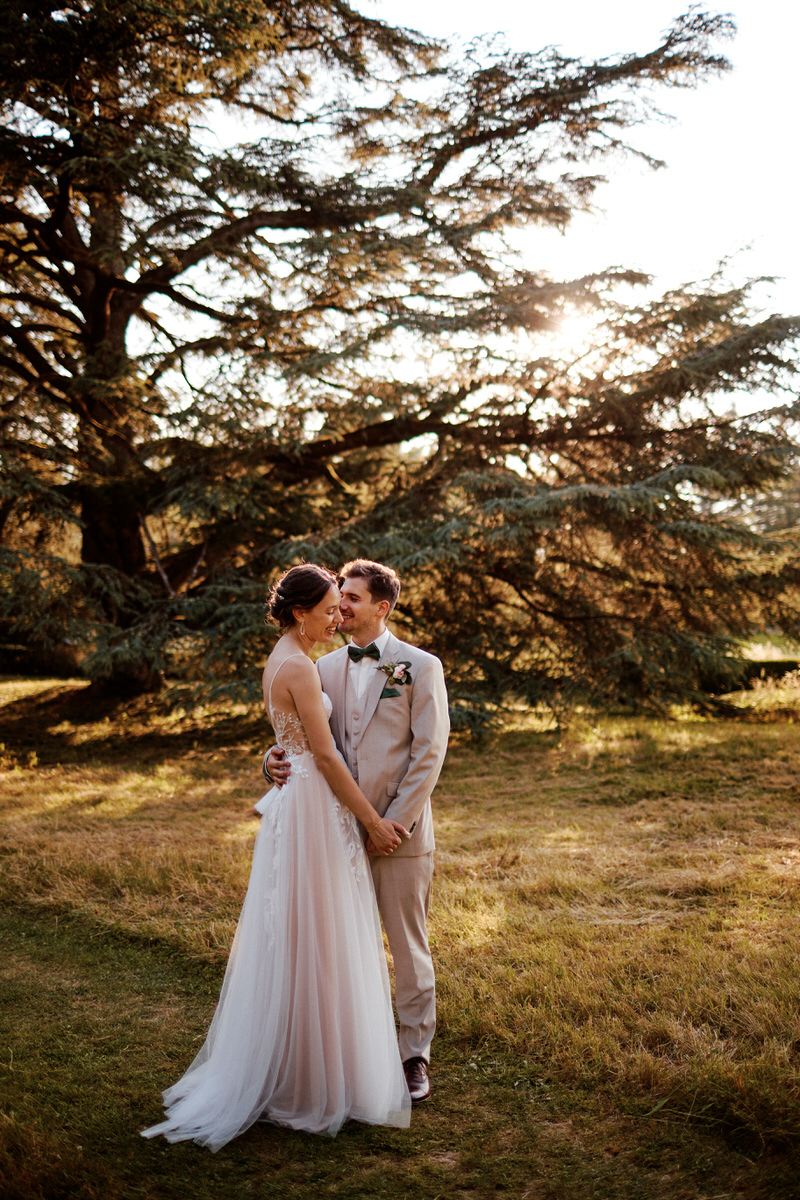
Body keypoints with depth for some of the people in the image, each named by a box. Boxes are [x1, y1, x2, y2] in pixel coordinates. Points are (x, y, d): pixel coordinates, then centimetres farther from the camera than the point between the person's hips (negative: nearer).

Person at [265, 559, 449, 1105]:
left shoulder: (421, 667, -4)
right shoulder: (326, 667, 9)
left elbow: (429, 754, -8)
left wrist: (395, 823, -13)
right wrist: (277, 758, -12)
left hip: (401, 833, -4)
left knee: (409, 947, 7)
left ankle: (416, 1055, 21)